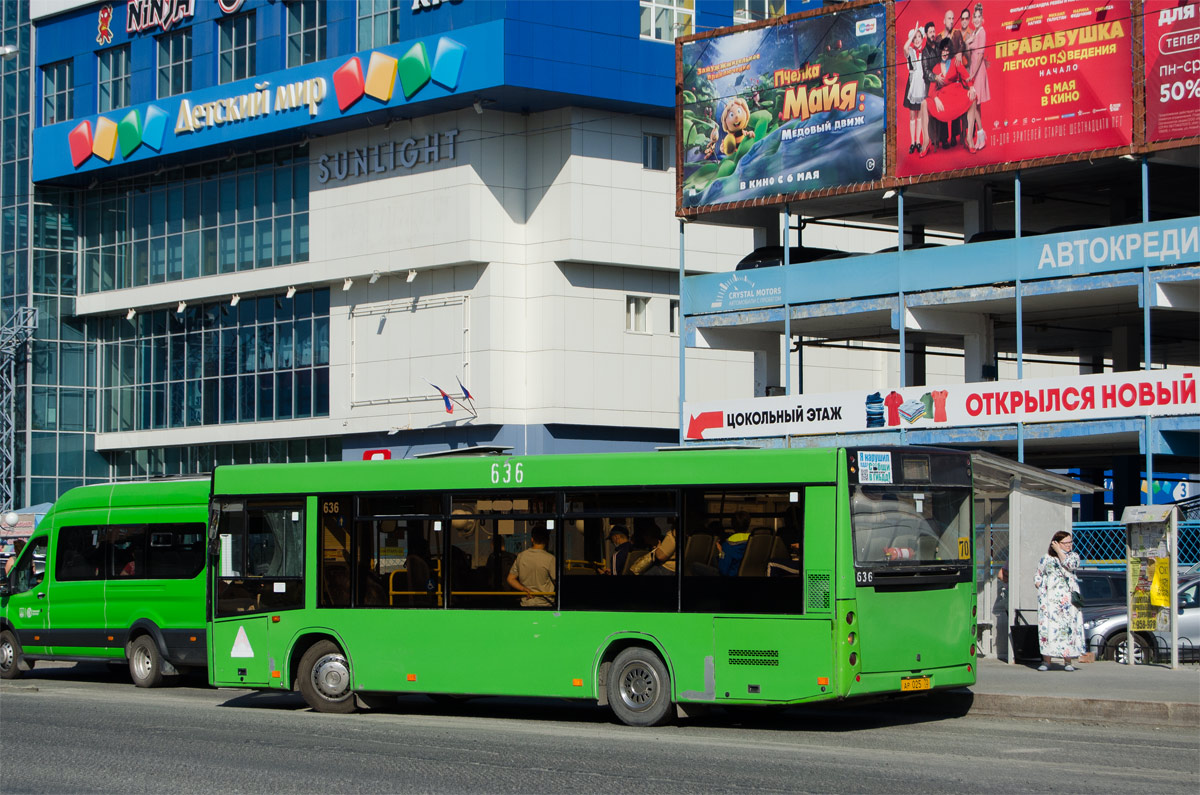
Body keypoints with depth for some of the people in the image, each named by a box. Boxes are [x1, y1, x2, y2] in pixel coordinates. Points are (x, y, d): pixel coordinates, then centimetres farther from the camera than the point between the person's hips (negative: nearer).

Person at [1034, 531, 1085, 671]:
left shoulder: (1073, 556, 12)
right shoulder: (1046, 559, 11)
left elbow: (1070, 565, -10)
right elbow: (1037, 577, 15)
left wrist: (1059, 552, -5)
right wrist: (1041, 588, -2)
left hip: (1068, 598, 1)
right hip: (1050, 599, -1)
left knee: (1069, 627, -4)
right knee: (1048, 627, -7)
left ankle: (1068, 661, 0)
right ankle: (1046, 661, -4)